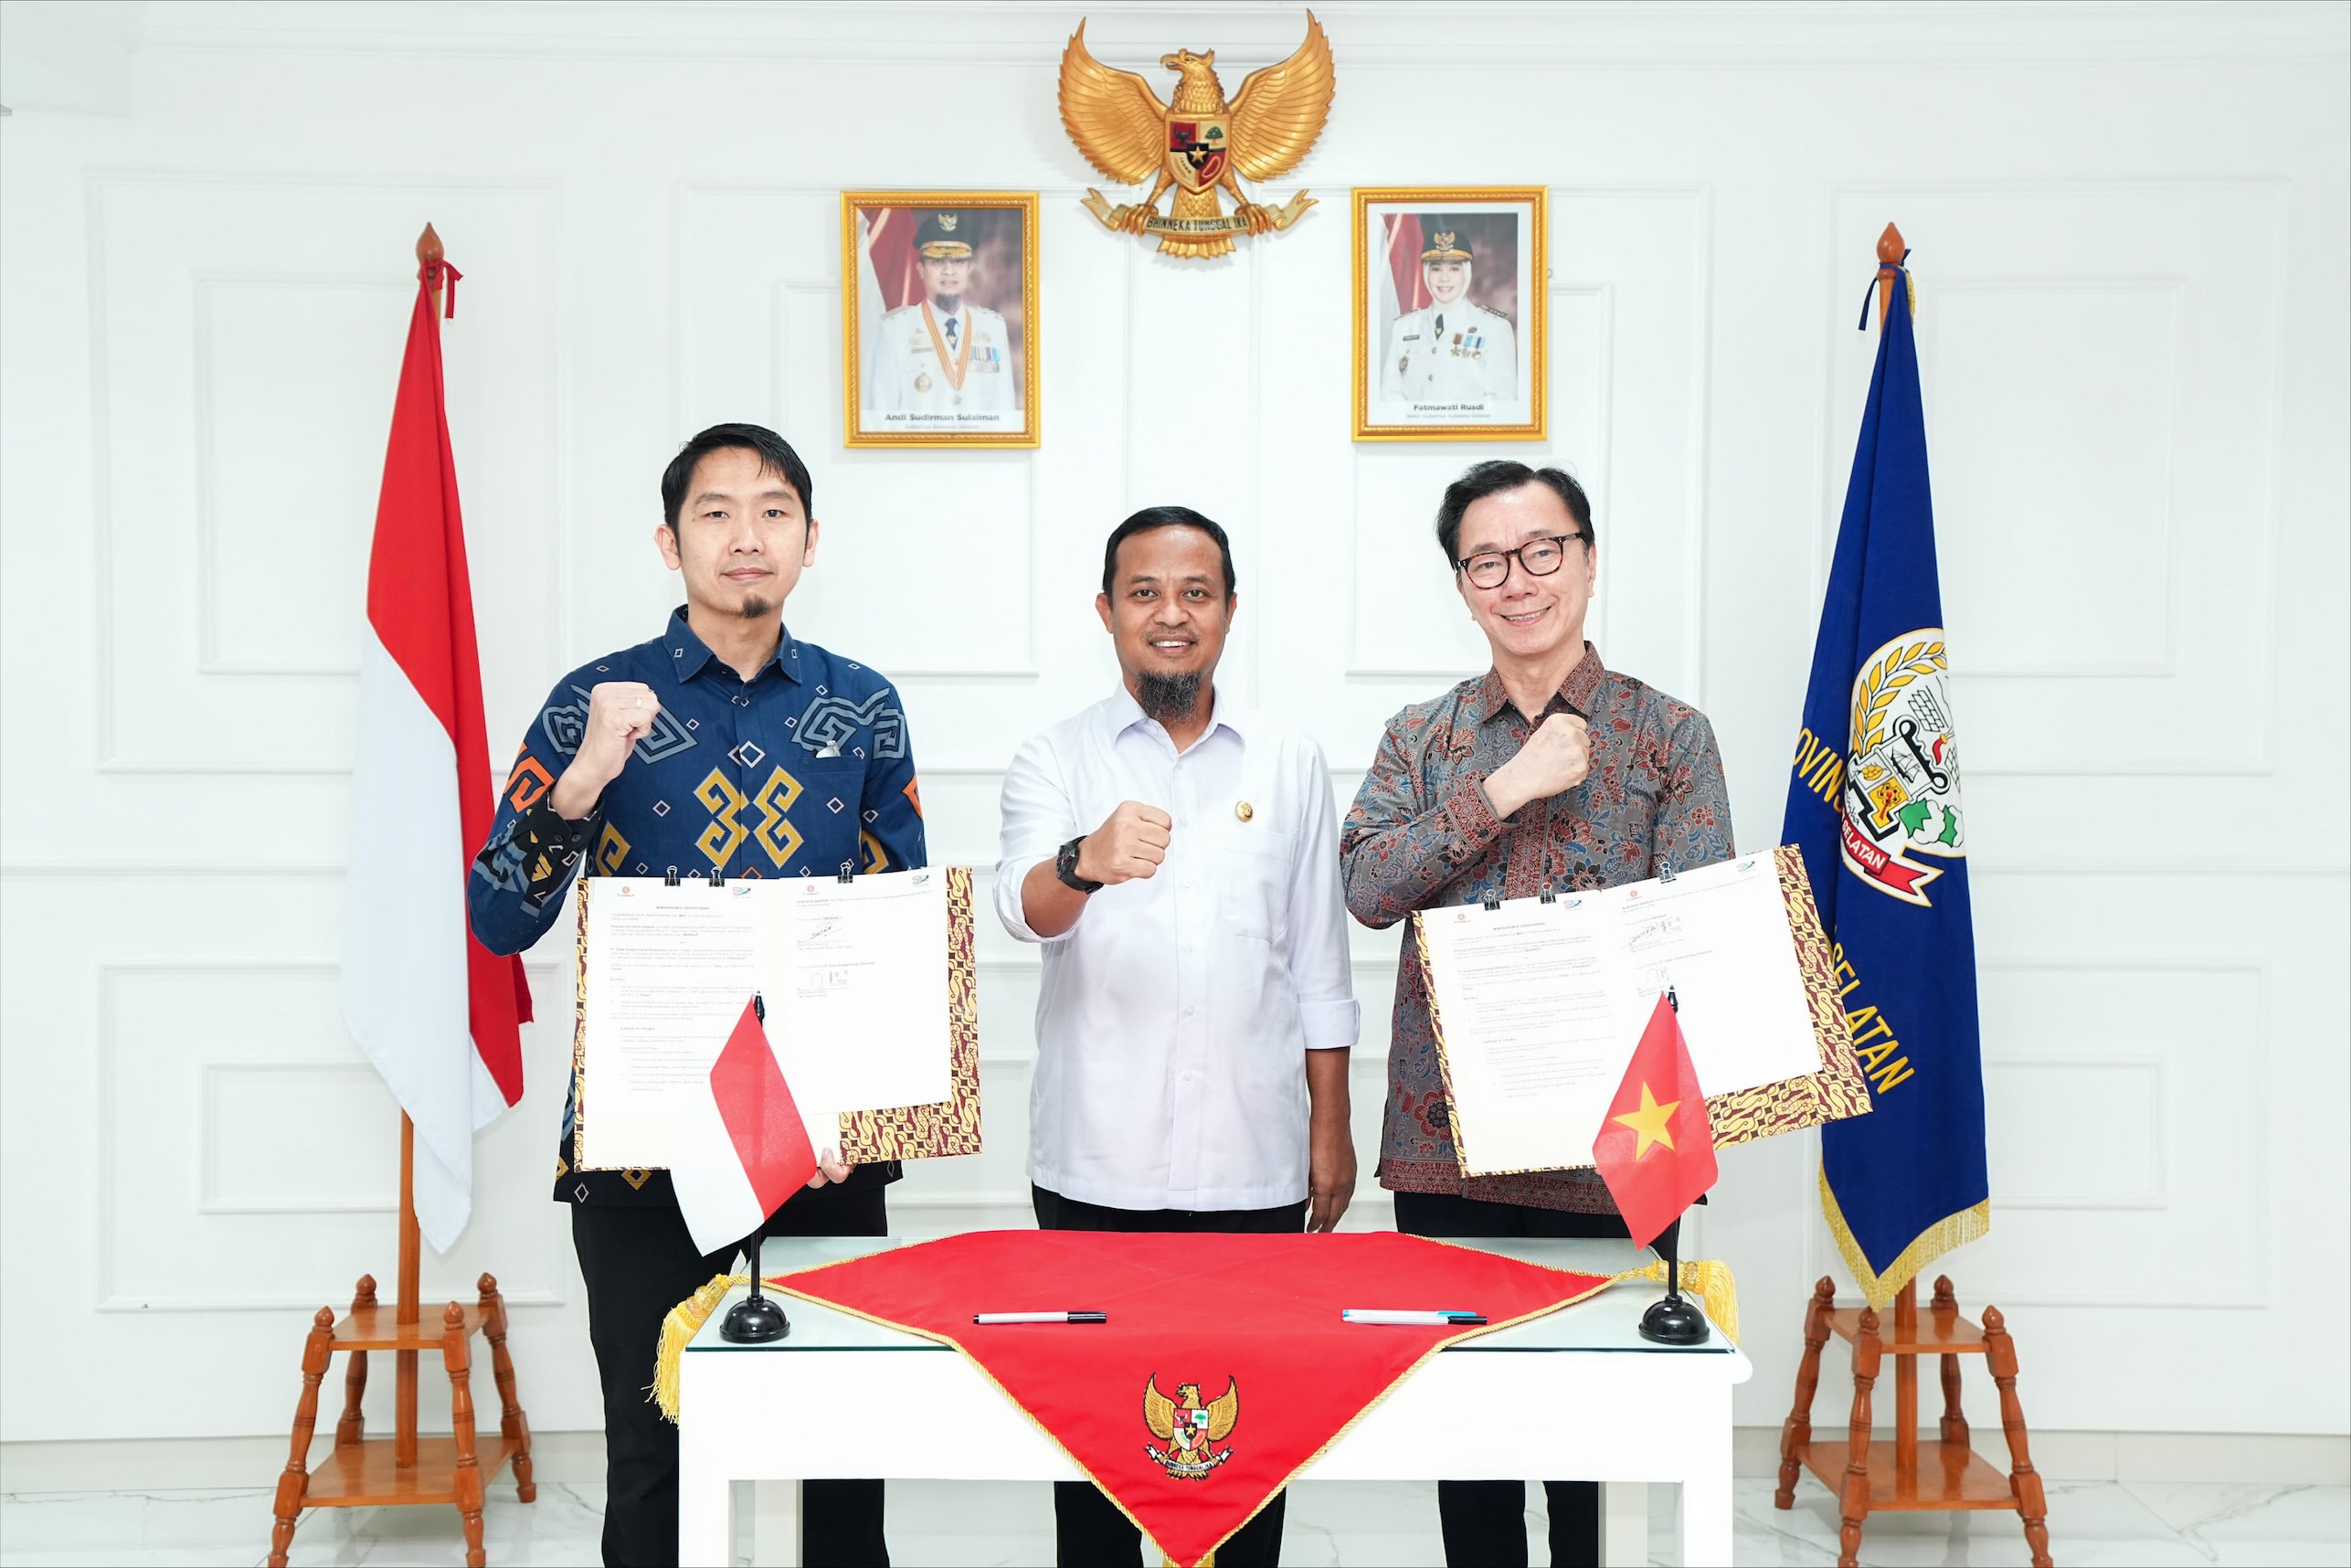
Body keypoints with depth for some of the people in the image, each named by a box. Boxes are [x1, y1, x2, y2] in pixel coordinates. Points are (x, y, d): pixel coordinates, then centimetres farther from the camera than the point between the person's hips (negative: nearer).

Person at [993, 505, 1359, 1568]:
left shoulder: (1289, 765, 8)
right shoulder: (1055, 761, 2)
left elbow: (1318, 967, 11)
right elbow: (1022, 906, -17)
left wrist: (1331, 1130, 8)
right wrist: (1087, 863, -39)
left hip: (1252, 1166, 1)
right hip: (1095, 1165, -1)